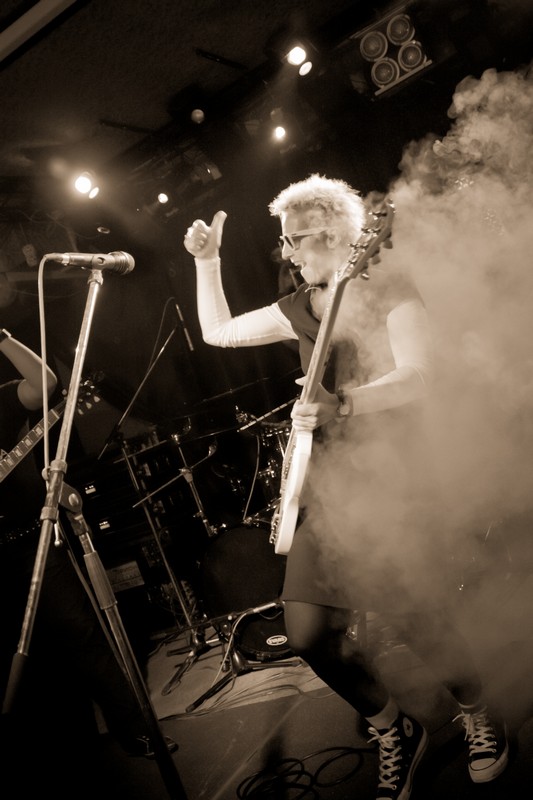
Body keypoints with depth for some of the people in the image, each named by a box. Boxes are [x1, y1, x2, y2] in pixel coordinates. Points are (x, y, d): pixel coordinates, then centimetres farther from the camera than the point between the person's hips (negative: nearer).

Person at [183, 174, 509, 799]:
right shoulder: (300, 308, 15)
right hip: (330, 482, 6)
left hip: (394, 474, -5)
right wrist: (206, 262, 11)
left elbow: (416, 378, -15)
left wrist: (343, 402, -31)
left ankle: (478, 716, 22)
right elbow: (217, 332, 22)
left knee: (412, 615, -13)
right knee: (310, 636, -3)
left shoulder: (389, 290, -2)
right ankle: (393, 731, 24)